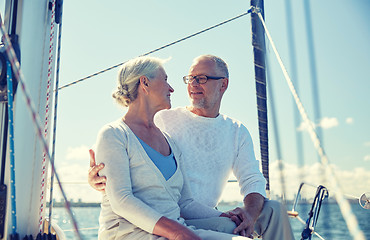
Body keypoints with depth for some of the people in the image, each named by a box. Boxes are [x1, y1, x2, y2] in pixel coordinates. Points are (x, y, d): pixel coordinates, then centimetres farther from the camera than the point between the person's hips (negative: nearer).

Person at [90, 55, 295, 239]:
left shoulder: (237, 132, 11)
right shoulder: (164, 120, -1)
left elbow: (253, 180, 5)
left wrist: (250, 213, -17)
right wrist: (97, 176, -28)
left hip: (208, 217, 4)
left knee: (273, 209, -13)